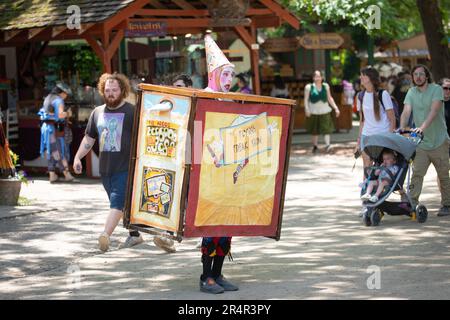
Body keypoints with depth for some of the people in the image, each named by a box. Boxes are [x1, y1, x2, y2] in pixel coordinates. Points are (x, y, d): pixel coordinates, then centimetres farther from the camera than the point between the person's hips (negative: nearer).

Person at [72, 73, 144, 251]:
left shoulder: (131, 112, -3)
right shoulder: (97, 112, 15)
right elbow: (89, 138, 20)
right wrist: (78, 157, 10)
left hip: (125, 167, -6)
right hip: (105, 168, 6)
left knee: (117, 202, -17)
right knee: (124, 203, 13)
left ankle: (106, 235, -31)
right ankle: (134, 235, 24)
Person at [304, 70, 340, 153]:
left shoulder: (325, 86, 8)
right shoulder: (309, 87, 0)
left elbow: (330, 98, 14)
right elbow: (306, 99, -4)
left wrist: (336, 108, 9)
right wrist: (307, 109, -17)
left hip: (324, 111, 1)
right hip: (314, 112, -1)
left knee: (326, 129, -11)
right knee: (315, 131, 7)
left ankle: (328, 145, -19)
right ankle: (315, 146, 19)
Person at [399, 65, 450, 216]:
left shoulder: (436, 89, -7)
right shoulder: (411, 92, 5)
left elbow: (434, 111, -21)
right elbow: (406, 112, -6)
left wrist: (423, 127, -36)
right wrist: (401, 129, -25)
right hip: (421, 142, 3)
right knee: (417, 174, -9)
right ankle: (412, 203, -14)